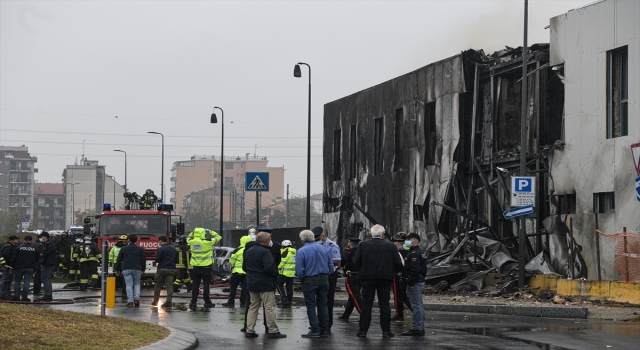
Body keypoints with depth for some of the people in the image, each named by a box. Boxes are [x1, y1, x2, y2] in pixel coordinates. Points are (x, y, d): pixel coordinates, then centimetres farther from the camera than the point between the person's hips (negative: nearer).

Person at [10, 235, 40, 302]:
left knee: (17, 282, 9)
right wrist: (34, 267, 17)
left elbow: (14, 258, -1)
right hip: (30, 268, 0)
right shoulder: (35, 249, 1)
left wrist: (12, 266, 6)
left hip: (19, 267, 0)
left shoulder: (19, 248, -2)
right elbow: (38, 259, 7)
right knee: (27, 282, 1)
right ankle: (24, 297, -4)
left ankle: (16, 296, 6)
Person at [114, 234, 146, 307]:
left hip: (126, 269, -1)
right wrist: (143, 269, 16)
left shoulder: (123, 249, 2)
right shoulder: (140, 249, 2)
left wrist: (117, 269, 12)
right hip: (137, 269, 1)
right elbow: (143, 260, 4)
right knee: (137, 284, 15)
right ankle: (136, 299, 1)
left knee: (129, 285, 0)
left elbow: (119, 260, 4)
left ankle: (130, 301, -7)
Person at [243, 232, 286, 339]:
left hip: (252, 283, 8)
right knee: (269, 307, -2)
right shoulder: (265, 252, -16)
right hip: (265, 284, -8)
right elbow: (269, 268, -25)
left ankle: (249, 330, 9)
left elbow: (244, 267, 18)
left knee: (253, 307, 13)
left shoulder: (248, 251, 11)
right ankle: (273, 331, -1)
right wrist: (276, 274, -8)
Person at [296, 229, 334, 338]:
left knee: (311, 306, 1)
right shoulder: (323, 249, 5)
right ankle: (324, 330, 14)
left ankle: (315, 330, -2)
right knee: (322, 304, 11)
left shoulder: (302, 251, -10)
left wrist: (301, 278, 5)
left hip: (309, 281, -5)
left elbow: (299, 270, -13)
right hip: (324, 279, 5)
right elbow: (331, 267, 7)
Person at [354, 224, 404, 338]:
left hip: (367, 278, 0)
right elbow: (398, 264, -4)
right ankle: (386, 331, 4)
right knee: (384, 304, 5)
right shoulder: (391, 246, -4)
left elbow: (356, 262, -5)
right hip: (385, 278, 0)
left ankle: (363, 330, 4)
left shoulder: (363, 245, -3)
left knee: (366, 304, 5)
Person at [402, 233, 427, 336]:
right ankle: (420, 328, 19)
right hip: (420, 281, 11)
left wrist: (410, 283, -21)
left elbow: (414, 270, -23)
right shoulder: (419, 252, 18)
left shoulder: (414, 253, -16)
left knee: (416, 305, -9)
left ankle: (416, 328, -8)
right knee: (419, 305, 14)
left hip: (415, 282, -11)